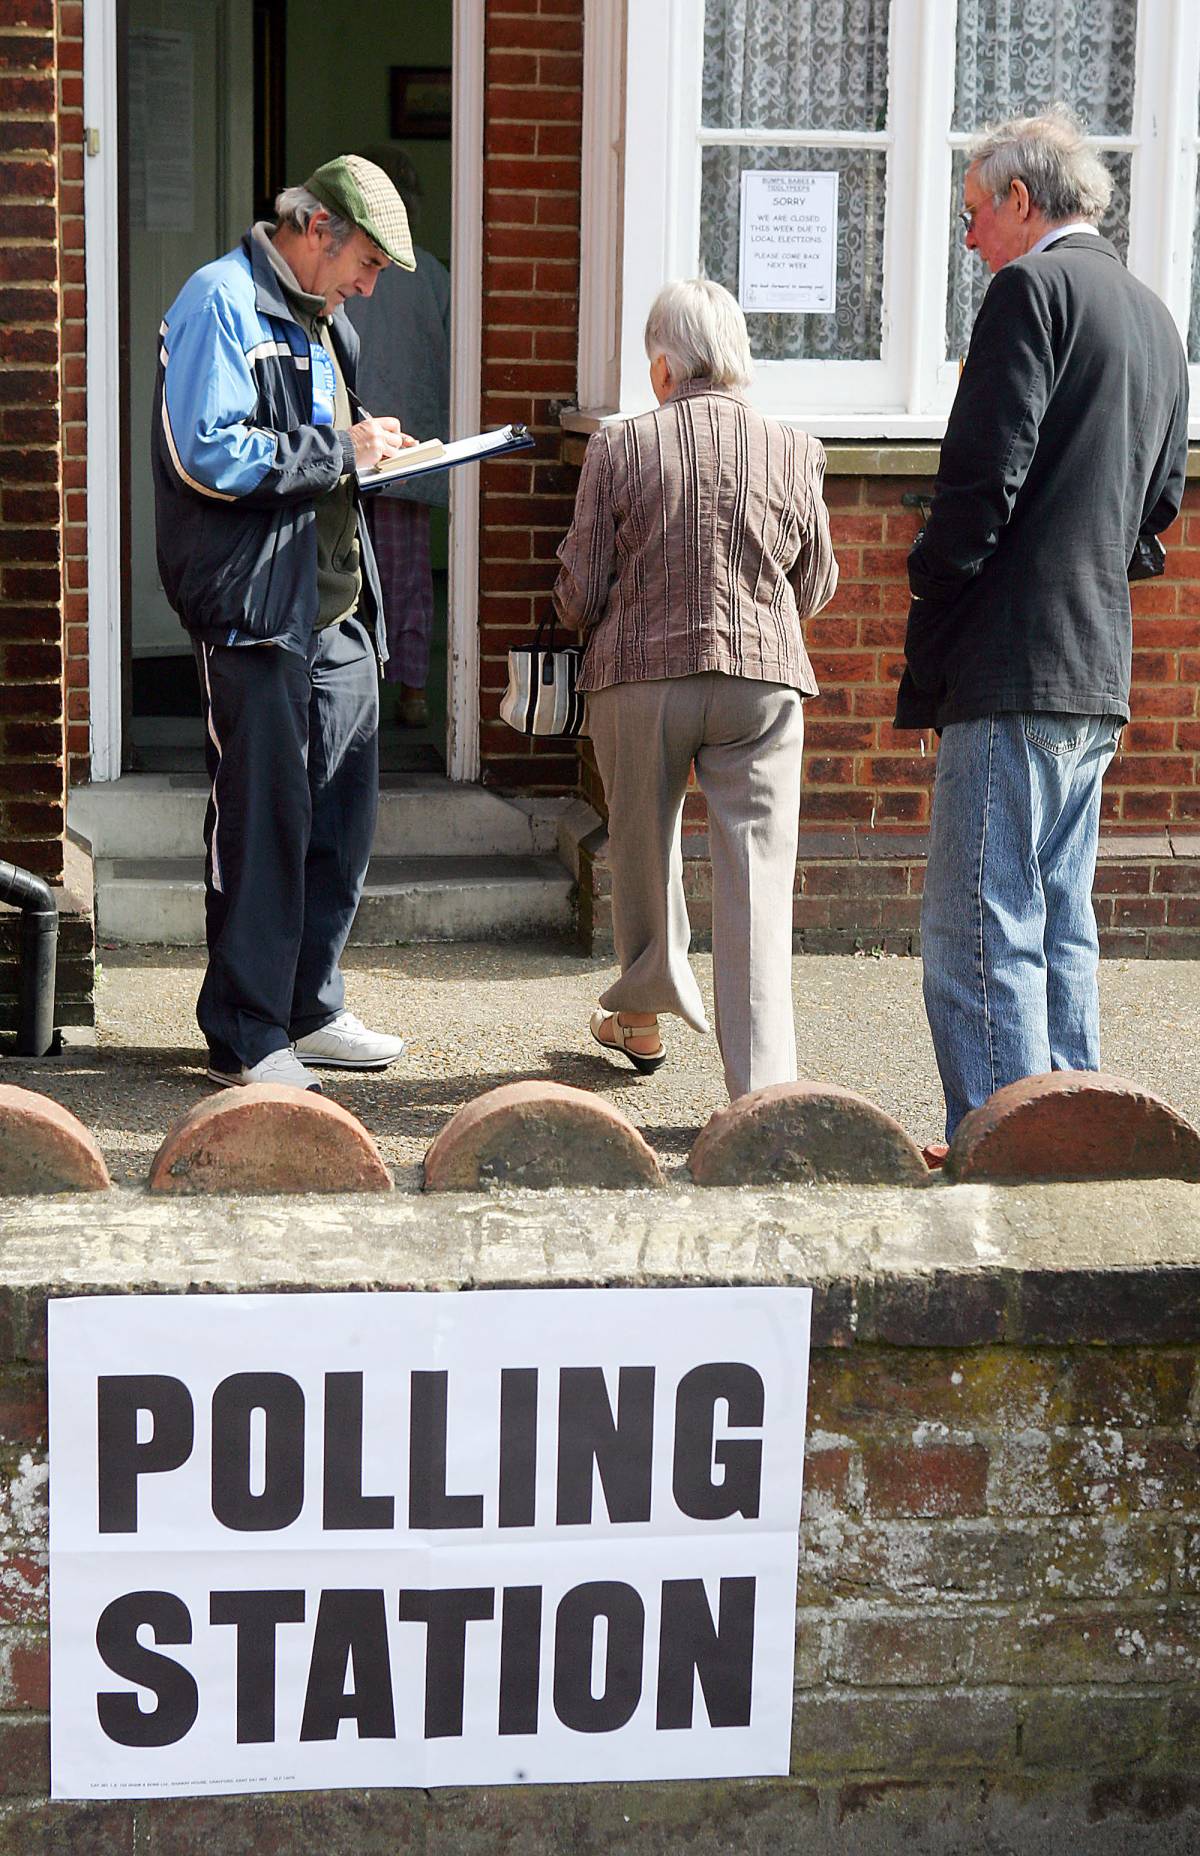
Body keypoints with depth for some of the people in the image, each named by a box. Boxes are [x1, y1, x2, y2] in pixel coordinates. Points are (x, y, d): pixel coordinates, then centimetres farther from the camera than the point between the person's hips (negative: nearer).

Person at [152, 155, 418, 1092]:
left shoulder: (319, 320, 20)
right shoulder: (221, 301, -9)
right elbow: (209, 454, -20)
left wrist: (367, 443, 9)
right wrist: (339, 450, -14)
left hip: (338, 610, 9)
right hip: (256, 610, -9)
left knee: (342, 813, 11)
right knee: (263, 819, -5)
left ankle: (310, 1012, 24)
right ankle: (246, 1038, 4)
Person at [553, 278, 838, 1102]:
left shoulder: (620, 448, -5)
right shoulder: (793, 451, 0)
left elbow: (578, 593, -1)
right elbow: (816, 587, 10)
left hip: (641, 674, 0)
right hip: (762, 677, 0)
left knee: (643, 847, 20)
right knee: (756, 868, 0)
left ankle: (644, 1014, 39)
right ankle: (762, 1080, -6)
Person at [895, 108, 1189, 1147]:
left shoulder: (1035, 288, -8)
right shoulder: (1153, 317, 19)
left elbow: (982, 479, -16)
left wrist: (929, 634, -9)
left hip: (1014, 669, -9)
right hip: (1102, 671, 9)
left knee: (980, 933, -8)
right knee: (1061, 925, 14)